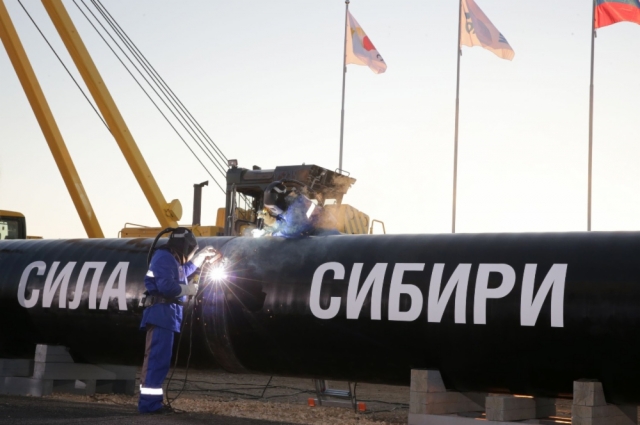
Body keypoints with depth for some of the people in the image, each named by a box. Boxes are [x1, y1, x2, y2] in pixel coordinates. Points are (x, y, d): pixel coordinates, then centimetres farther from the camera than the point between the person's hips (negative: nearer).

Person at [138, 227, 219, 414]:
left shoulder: (170, 259, 21)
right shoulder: (164, 258, -11)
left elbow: (184, 270, 42)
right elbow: (166, 286, -25)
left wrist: (202, 256, 41)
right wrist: (188, 289, -10)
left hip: (165, 314, 11)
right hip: (161, 313, -11)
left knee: (158, 359, 12)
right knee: (157, 359, -13)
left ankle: (151, 401, 16)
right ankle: (149, 402, -16)